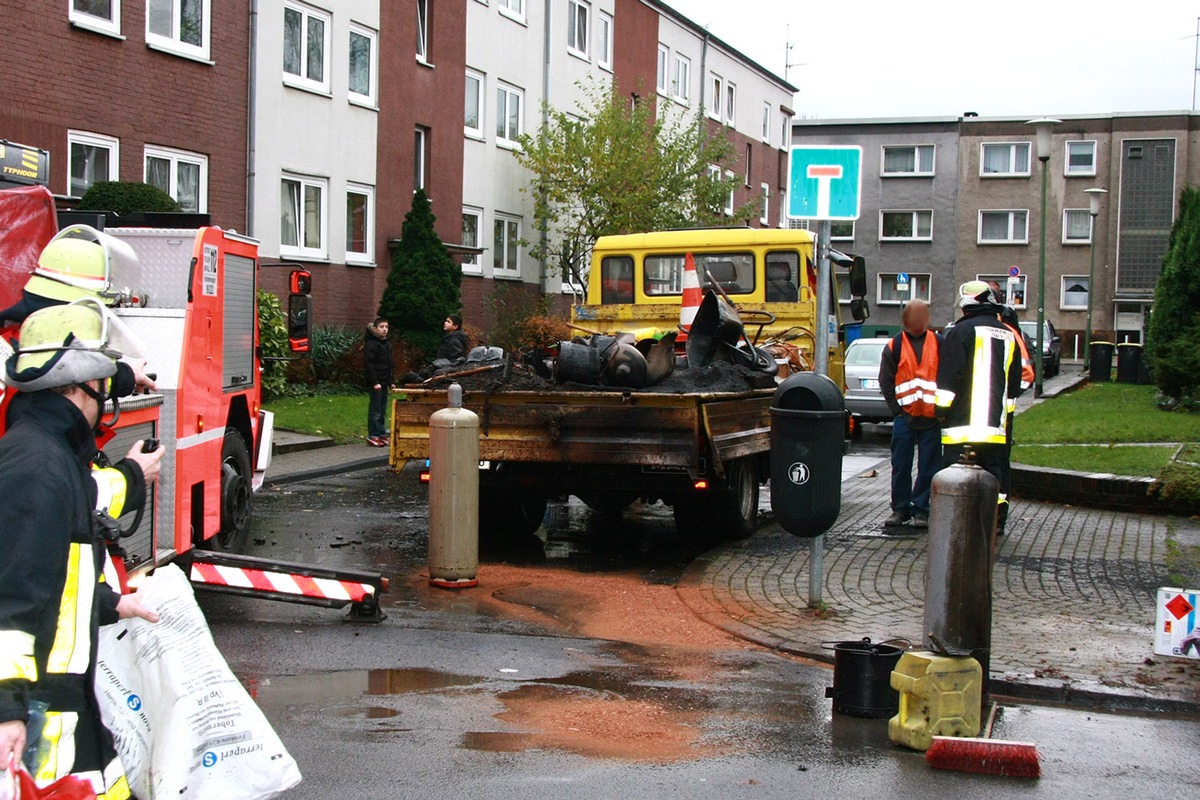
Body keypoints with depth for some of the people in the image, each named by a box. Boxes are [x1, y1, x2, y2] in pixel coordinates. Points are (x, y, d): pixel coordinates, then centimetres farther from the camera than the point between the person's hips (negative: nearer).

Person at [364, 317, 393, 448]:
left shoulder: (387, 344, 17)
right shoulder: (371, 344, -11)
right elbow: (368, 364, -17)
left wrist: (390, 382, 19)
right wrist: (374, 382, -21)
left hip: (384, 382, 9)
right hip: (376, 382, -9)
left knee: (383, 410, 11)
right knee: (375, 409, -6)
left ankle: (382, 434, 16)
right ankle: (373, 436, -2)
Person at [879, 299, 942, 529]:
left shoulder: (939, 343, 7)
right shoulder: (894, 346, 5)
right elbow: (885, 382, 3)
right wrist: (898, 409, -5)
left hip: (932, 417, 0)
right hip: (904, 416, 0)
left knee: (929, 467, 2)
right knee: (901, 466, 4)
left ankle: (922, 510, 11)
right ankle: (900, 509, 14)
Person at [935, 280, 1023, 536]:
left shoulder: (962, 331, -7)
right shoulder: (1008, 336, 14)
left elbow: (949, 376, -12)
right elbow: (1014, 381, 20)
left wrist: (942, 408, -4)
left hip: (963, 421, -6)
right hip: (996, 423, 6)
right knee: (994, 469, 14)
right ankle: (997, 521, 17)